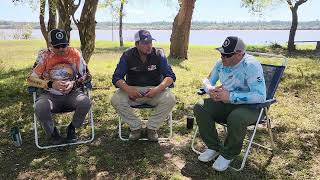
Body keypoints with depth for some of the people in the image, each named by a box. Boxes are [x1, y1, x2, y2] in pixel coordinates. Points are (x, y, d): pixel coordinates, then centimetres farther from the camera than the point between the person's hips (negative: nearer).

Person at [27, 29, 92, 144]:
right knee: (40, 107, -32)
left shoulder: (75, 54, -4)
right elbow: (31, 79, -6)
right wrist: (51, 84, -22)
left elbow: (86, 76, 0)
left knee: (85, 102, -31)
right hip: (51, 95, 0)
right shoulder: (44, 56, -4)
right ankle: (52, 132, 0)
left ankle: (72, 128, 0)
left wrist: (74, 83, -20)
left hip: (72, 94, 0)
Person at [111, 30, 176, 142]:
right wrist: (127, 88, -30)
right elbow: (116, 77, -8)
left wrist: (158, 89, -28)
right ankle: (136, 127, -5)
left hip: (155, 90, 0)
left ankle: (152, 127, -6)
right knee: (116, 100, -26)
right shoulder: (127, 56, -5)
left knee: (170, 99, -28)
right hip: (133, 91, 1)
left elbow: (170, 76, -9)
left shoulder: (158, 54, -5)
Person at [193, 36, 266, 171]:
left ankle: (228, 154, -9)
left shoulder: (251, 66, -22)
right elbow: (208, 80, 13)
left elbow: (260, 96, -30)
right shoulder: (221, 63, -2)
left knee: (236, 118, -38)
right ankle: (214, 147, 2)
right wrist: (211, 89, -14)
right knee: (200, 107, -13)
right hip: (226, 103, 7)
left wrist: (230, 97, -32)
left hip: (250, 106, -6)